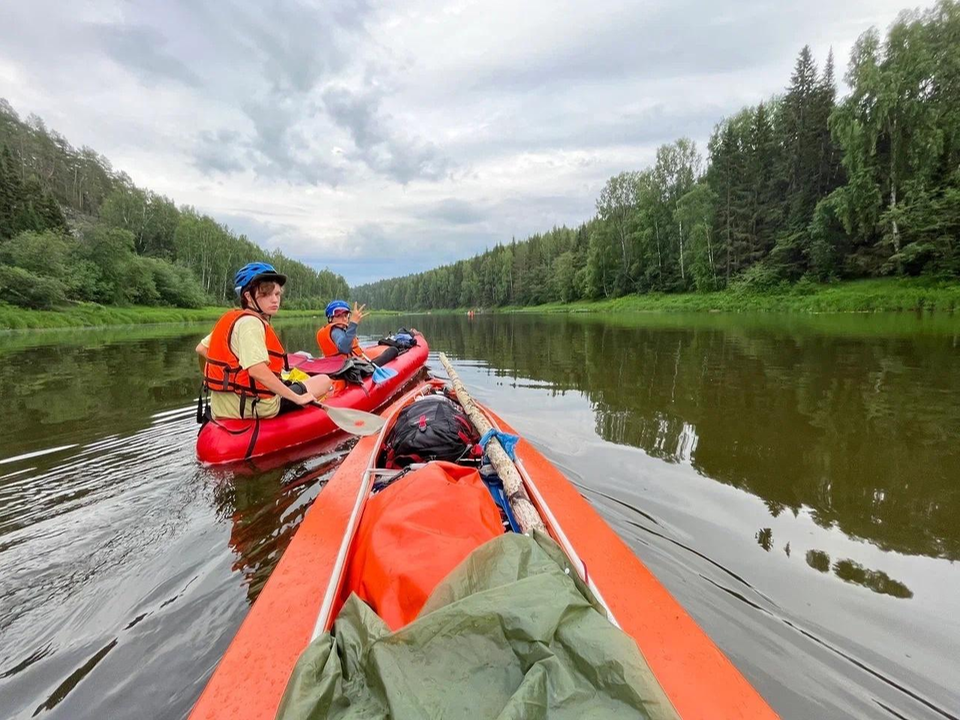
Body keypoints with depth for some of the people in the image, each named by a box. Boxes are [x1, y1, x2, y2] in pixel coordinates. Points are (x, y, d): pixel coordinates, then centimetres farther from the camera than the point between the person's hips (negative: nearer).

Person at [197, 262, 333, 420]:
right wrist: (297, 398, -26)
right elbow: (257, 370, -30)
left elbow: (201, 349, 18)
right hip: (257, 408, -9)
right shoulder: (251, 323, -19)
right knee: (324, 380, 0)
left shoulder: (230, 319, 9)